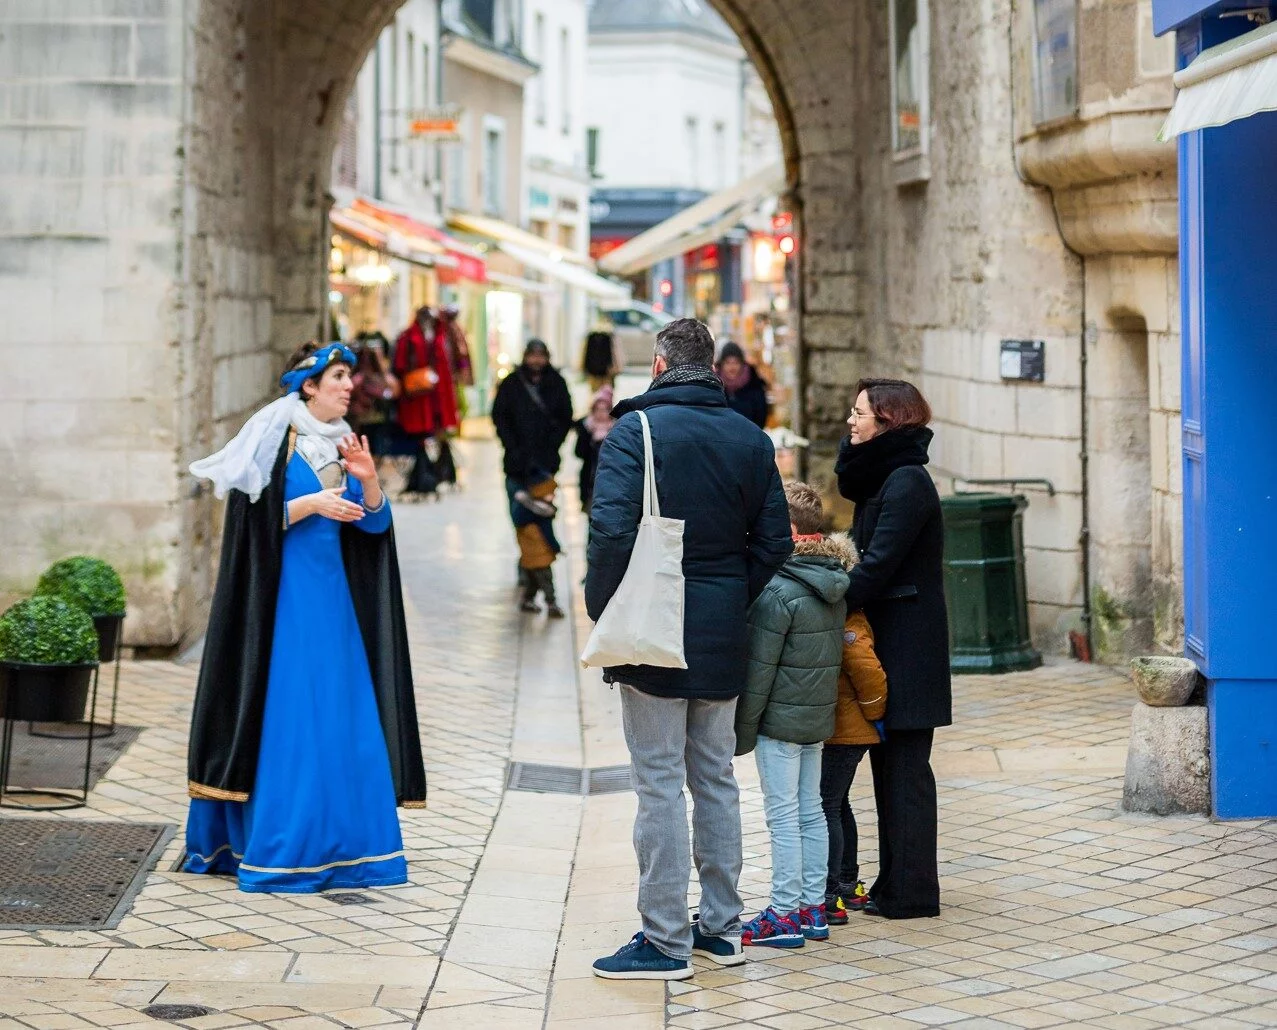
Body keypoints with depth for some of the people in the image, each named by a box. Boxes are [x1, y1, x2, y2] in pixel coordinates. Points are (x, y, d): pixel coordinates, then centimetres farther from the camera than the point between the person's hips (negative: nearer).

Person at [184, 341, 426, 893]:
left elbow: (375, 523, 7)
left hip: (334, 597, 7)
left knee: (344, 715, 6)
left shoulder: (343, 444, 12)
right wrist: (311, 503, -19)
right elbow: (255, 518, -11)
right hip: (284, 595, -7)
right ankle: (277, 848, -2)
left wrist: (367, 480, -10)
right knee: (287, 717, -7)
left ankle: (342, 841, 13)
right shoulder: (276, 441, -7)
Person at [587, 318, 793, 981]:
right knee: (717, 780, 14)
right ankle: (720, 926, 21)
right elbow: (774, 540, 6)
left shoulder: (636, 429, -9)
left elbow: (611, 527, -19)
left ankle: (666, 940, -1)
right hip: (722, 636, 5)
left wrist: (601, 610, -9)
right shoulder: (750, 438, 7)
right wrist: (735, 598, 12)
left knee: (660, 783, -3)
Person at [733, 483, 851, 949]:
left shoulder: (778, 593, -18)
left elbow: (759, 669, -16)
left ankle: (785, 915, 0)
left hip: (780, 719, -8)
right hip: (819, 718, 8)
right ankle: (813, 908, 18)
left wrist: (743, 729, -9)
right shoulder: (836, 588, 6)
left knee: (783, 816, -3)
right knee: (811, 811, 13)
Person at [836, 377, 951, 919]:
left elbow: (878, 564, -20)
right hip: (884, 638, 10)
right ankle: (895, 883, 17)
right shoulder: (881, 477, 16)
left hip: (906, 644, -10)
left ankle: (910, 890, 0)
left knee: (904, 767, -5)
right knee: (888, 766, 12)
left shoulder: (907, 482, -15)